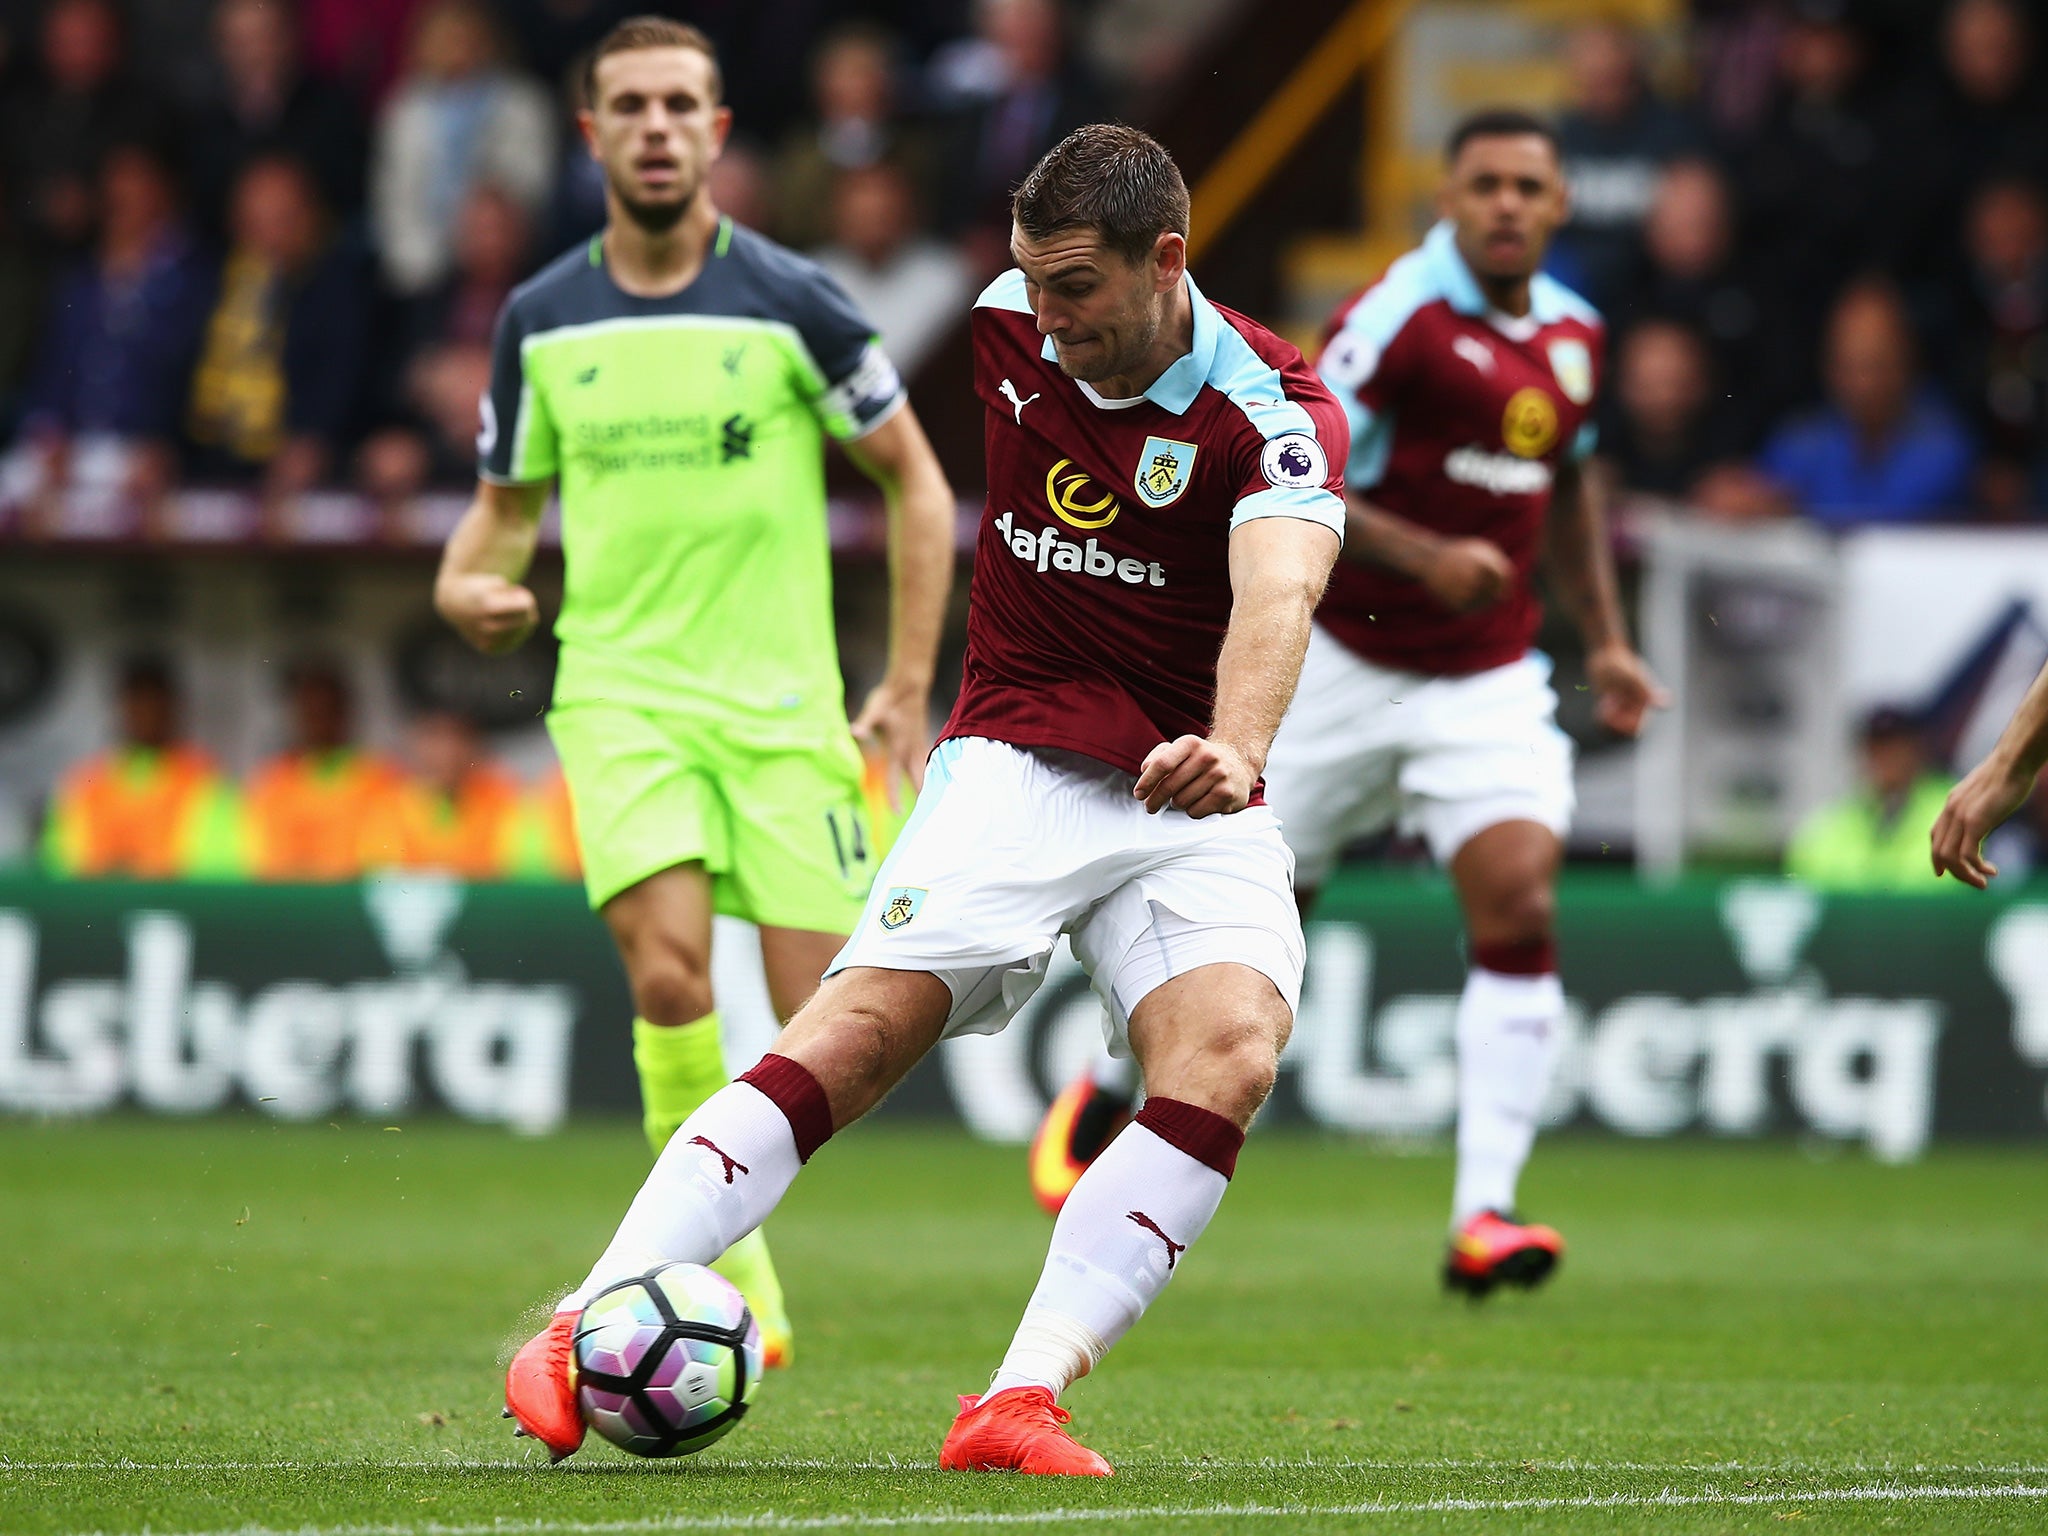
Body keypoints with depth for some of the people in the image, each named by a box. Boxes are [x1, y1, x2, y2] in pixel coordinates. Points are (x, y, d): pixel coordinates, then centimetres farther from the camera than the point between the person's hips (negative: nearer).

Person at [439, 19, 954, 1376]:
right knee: (669, 972, -22)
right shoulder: (542, 321, 5)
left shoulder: (789, 301, -3)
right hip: (622, 692, 0)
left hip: (783, 703, 0)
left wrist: (910, 689, -1)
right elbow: (509, 501, 18)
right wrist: (470, 584, -6)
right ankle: (727, 1269, -6)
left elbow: (917, 482, 5)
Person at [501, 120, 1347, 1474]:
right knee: (869, 1021, -22)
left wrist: (1236, 749, -52)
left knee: (1231, 1054, -28)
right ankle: (587, 1331, -27)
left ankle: (1022, 1402, -31)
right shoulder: (1008, 327, 1)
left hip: (1198, 804, -1)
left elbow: (1279, 591, -32)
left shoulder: (1278, 413, -13)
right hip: (1017, 763, 1)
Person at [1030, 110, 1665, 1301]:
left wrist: (1607, 641, 17)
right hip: (1344, 660, -4)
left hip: (1487, 680, 4)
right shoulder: (1403, 313, -15)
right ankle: (1108, 1093, 36)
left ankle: (1484, 1216, -19)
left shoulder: (1575, 334, 6)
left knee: (1521, 909, -16)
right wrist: (1420, 554, -29)